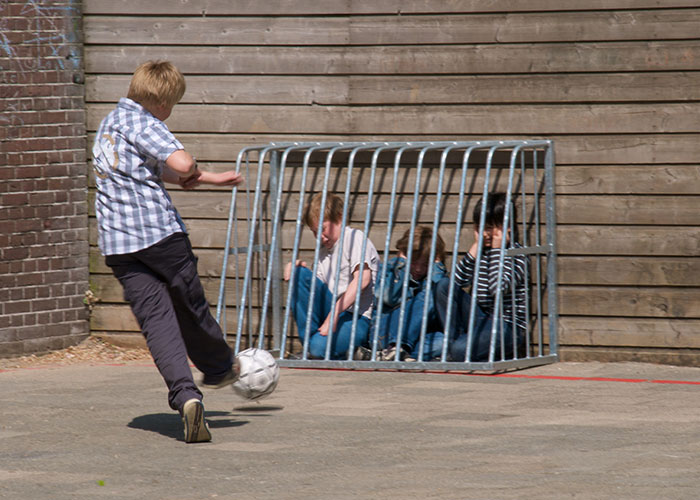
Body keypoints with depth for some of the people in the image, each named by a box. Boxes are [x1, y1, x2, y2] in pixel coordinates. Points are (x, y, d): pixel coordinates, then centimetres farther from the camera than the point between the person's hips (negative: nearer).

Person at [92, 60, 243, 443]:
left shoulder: (108, 125, 21)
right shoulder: (143, 124, -7)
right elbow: (182, 164, -24)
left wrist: (210, 179, 34)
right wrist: (193, 175, 0)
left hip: (116, 243, 6)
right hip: (161, 233, -6)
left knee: (154, 318, -3)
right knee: (190, 304, 14)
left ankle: (184, 394, -20)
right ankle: (219, 367, 36)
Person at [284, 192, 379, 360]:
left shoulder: (355, 238, -4)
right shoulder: (323, 252, 20)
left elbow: (362, 280, -19)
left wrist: (333, 315, -25)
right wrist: (298, 269, -1)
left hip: (358, 318, -7)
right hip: (331, 312, 7)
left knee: (320, 347, -35)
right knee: (300, 274, -11)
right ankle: (309, 340, -10)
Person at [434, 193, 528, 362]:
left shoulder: (517, 255, -9)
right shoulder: (482, 250, 11)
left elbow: (498, 288, -25)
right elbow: (459, 281, -2)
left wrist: (497, 251, -16)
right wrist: (475, 247, -4)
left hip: (508, 326, -7)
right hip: (481, 320, 7)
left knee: (461, 351, -31)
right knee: (444, 286, -11)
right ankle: (454, 341, -10)